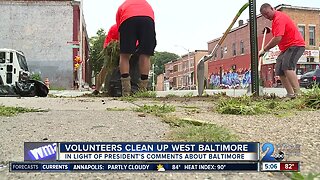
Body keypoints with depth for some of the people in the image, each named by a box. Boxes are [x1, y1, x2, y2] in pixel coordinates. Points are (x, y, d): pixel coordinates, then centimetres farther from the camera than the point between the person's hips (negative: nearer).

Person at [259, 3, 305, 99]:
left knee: (287, 67, -27)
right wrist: (271, 30, 14)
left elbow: (278, 38, -27)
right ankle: (290, 95, 5)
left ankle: (298, 93, -30)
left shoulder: (279, 18, -18)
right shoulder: (275, 19, 15)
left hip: (296, 45, -10)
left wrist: (264, 50, -22)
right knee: (279, 71, 3)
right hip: (286, 48, 10)